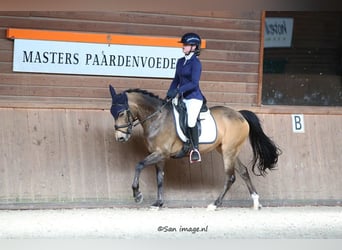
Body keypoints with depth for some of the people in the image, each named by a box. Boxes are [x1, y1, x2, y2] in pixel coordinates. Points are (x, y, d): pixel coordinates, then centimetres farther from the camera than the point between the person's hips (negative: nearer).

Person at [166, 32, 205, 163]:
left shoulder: (195, 63, -11)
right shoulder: (180, 62, 12)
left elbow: (194, 83, -20)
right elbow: (176, 80, 19)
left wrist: (178, 90, -26)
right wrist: (169, 93, 7)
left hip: (194, 97, -9)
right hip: (182, 98, 9)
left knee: (191, 121, -27)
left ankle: (195, 149, -16)